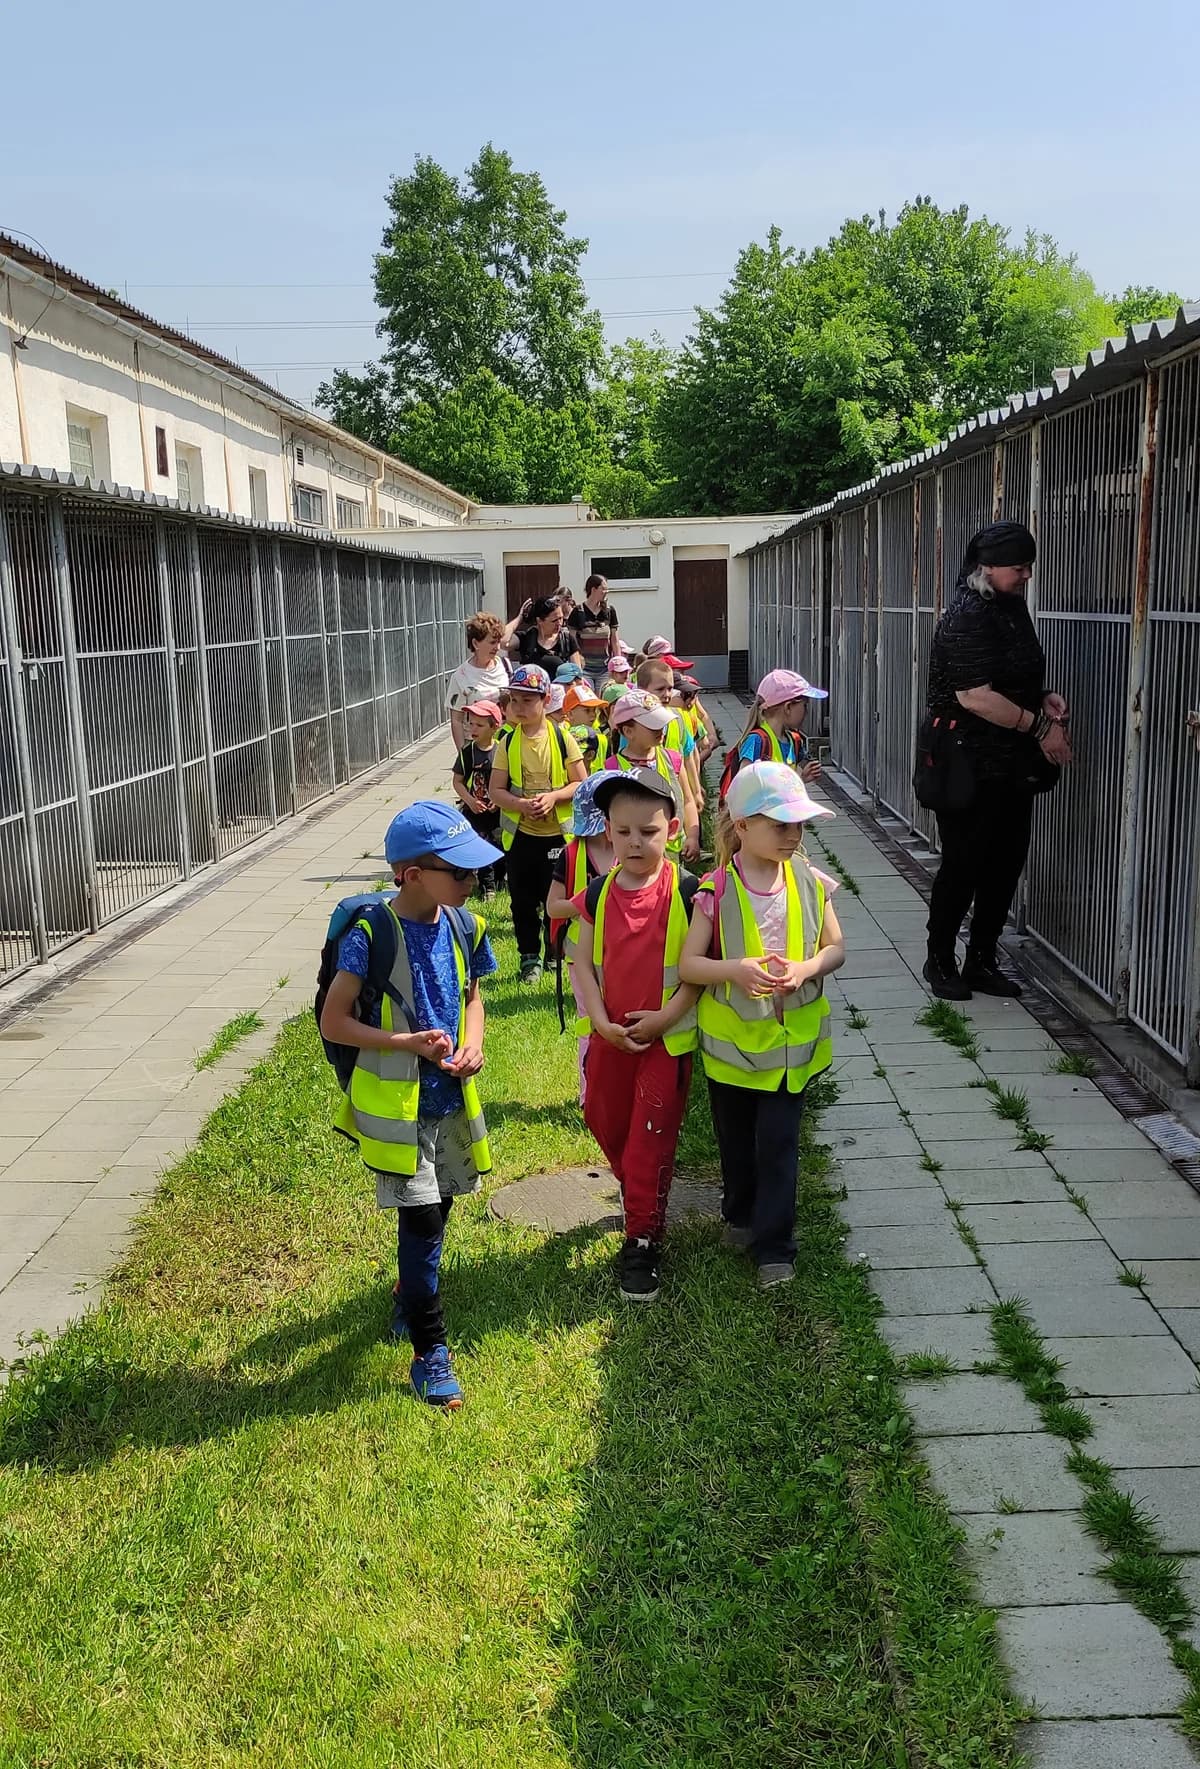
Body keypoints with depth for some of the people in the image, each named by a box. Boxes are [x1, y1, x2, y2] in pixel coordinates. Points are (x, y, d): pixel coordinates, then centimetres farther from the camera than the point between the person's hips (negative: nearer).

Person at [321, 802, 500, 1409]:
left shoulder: (463, 926, -3)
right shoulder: (370, 936, -20)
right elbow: (333, 1023, -15)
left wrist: (472, 1045, -6)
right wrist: (407, 1043, -24)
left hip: (451, 1097, 6)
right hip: (396, 1102, -6)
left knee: (436, 1210, 19)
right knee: (421, 1221, -2)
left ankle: (409, 1301, 46)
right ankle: (429, 1354, 12)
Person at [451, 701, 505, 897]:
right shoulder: (467, 752, -4)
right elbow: (457, 780, 0)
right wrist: (470, 800, -13)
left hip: (498, 810, -1)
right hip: (474, 810, 1)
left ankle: (499, 879, 31)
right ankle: (487, 887, 15)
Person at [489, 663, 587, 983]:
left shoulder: (562, 738, -5)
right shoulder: (508, 743, -2)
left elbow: (581, 783, -3)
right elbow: (496, 791, -2)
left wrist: (553, 796, -20)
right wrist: (521, 804, -21)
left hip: (557, 833, -1)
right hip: (520, 834, 1)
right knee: (523, 900, 8)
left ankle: (554, 952, 27)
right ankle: (529, 958, 22)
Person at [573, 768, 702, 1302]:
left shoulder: (686, 892, -12)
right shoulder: (598, 894, -2)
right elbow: (584, 962, 1)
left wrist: (666, 1017, -17)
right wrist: (601, 1020, -11)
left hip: (667, 1036, -4)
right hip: (609, 1034, 4)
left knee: (650, 1142, 0)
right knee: (607, 1127, 19)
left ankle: (643, 1239, 14)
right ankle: (638, 1196, 46)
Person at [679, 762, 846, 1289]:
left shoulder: (808, 883, -7)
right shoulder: (718, 891, -15)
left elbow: (835, 948, 1)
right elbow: (687, 964, -13)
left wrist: (805, 969, -20)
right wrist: (735, 970, -30)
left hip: (792, 1037, 0)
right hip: (732, 1038, 0)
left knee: (778, 1143, 2)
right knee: (736, 1139, 19)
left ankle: (773, 1246, 15)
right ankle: (740, 1214, 44)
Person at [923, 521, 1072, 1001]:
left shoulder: (1012, 606, 12)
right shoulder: (967, 617, -17)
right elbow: (975, 696, -24)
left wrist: (1043, 699, 4)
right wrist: (1039, 726, -19)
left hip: (1013, 765, 9)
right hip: (971, 767, -9)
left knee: (1006, 863, 12)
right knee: (963, 866, 1)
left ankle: (982, 961, 23)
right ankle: (940, 959, 18)